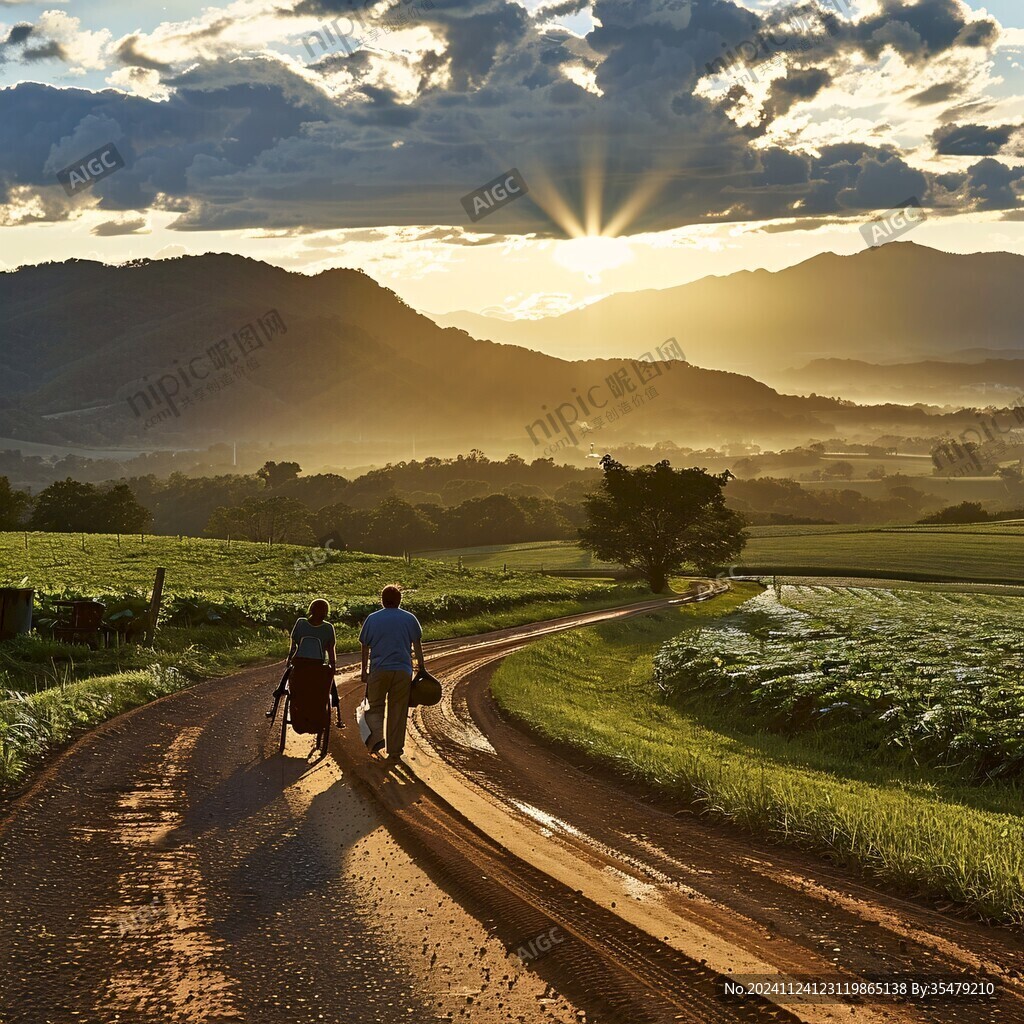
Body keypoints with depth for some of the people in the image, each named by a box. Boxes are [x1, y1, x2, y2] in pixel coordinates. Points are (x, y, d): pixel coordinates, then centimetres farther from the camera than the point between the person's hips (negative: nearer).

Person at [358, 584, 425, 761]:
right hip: (403, 671, 1)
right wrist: (421, 666, 17)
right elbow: (417, 645, 8)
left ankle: (376, 737, -16)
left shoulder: (372, 619, 4)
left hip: (378, 670, -1)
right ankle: (394, 751, 8)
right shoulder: (410, 619, 5)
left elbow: (365, 647, 7)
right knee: (398, 711, 7)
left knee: (374, 708, 9)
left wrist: (364, 671, 13)